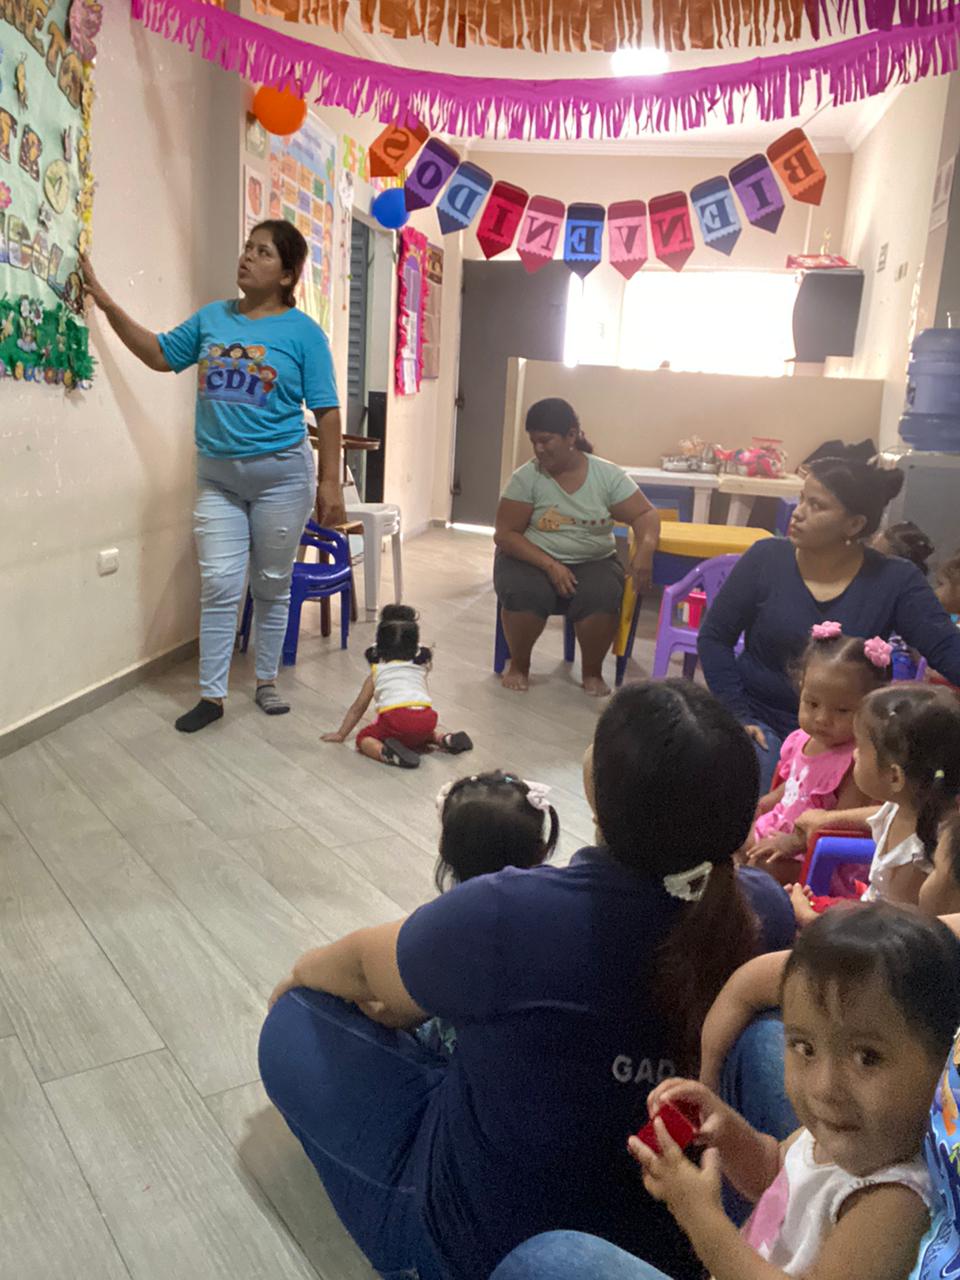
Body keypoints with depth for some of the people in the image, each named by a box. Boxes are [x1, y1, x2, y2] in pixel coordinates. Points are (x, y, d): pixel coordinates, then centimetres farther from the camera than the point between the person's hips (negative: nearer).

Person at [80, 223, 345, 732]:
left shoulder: (303, 332, -5)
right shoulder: (212, 317, 7)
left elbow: (326, 411, -5)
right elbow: (159, 354, 18)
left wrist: (330, 481, -10)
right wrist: (106, 302, 10)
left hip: (281, 473, -3)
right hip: (216, 476, 3)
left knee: (272, 584, 8)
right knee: (218, 586, 1)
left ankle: (266, 682, 24)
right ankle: (211, 695, 9)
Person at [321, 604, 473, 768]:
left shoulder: (377, 671, 22)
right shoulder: (420, 668, 29)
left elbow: (358, 708, 28)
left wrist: (341, 734, 40)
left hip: (395, 717, -5)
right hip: (427, 719, 5)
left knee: (364, 738, 15)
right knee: (419, 733, 37)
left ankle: (389, 753, -14)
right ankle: (446, 739, 10)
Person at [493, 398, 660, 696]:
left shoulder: (608, 474, -4)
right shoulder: (525, 477, -8)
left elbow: (645, 514, -5)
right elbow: (505, 534, -10)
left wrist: (645, 549, -28)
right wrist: (550, 565, -23)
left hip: (593, 562, 1)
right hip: (532, 559, 0)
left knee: (601, 596, -32)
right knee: (524, 593, -33)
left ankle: (592, 670, -5)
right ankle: (519, 664, -4)